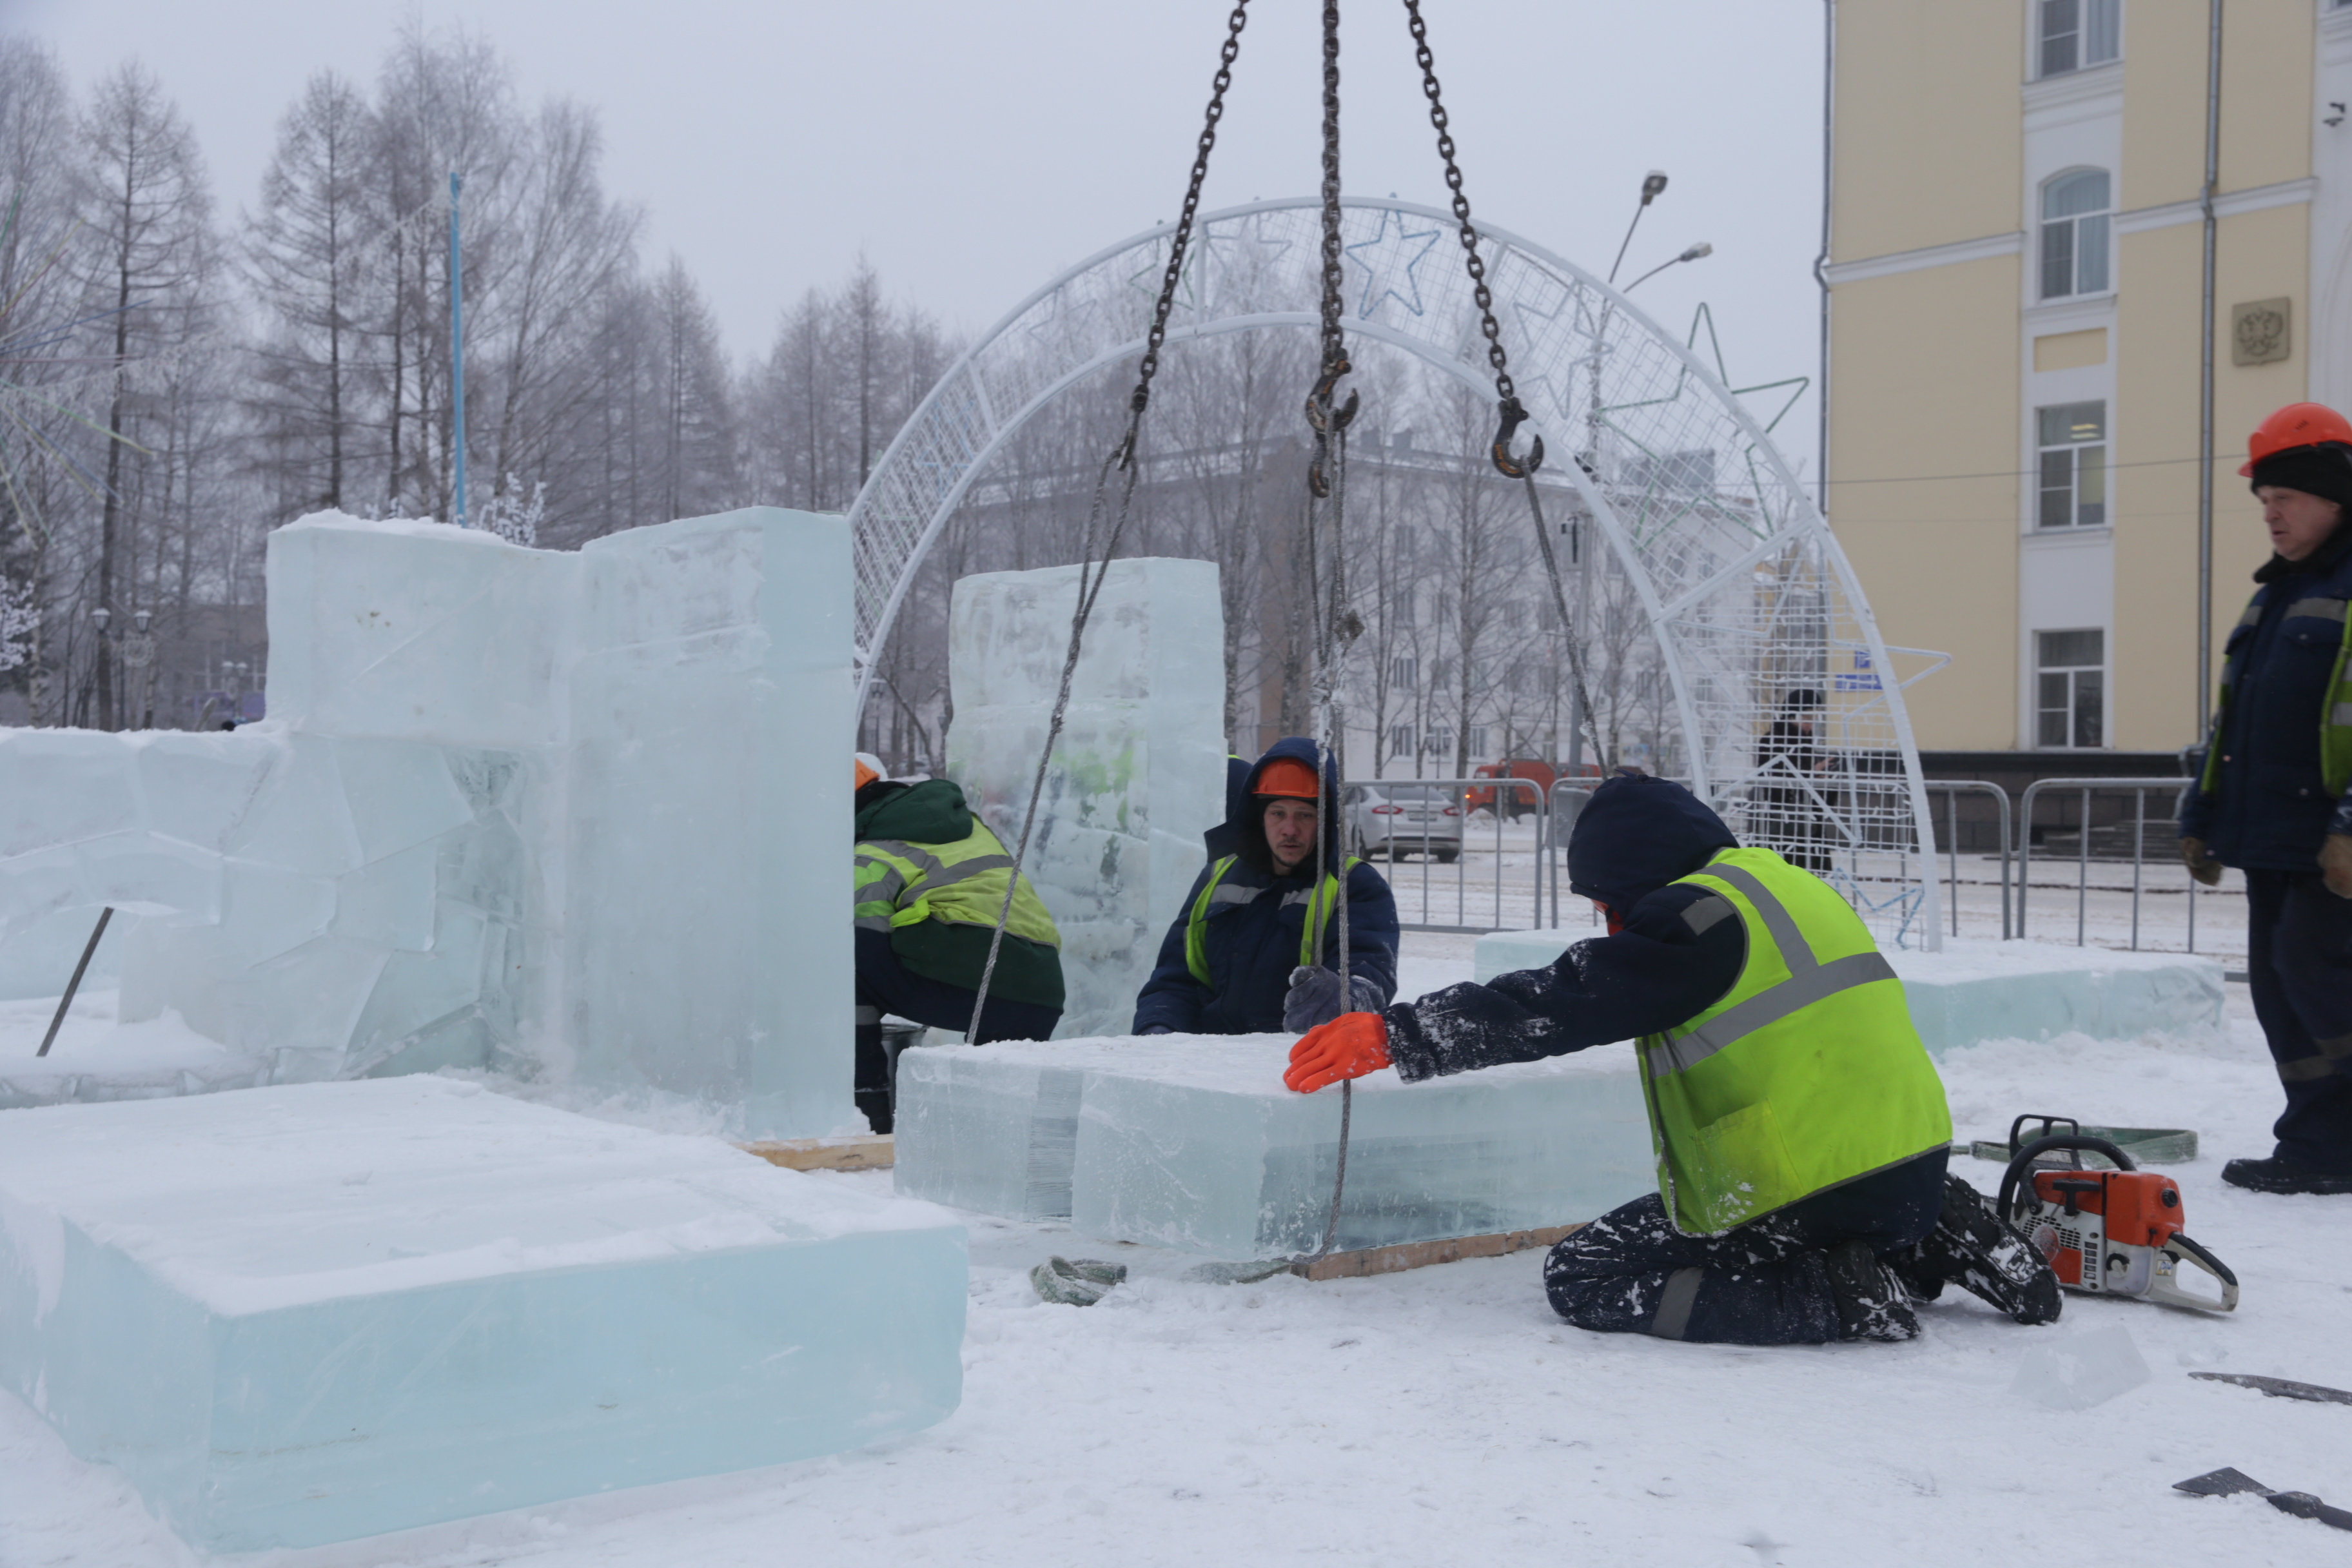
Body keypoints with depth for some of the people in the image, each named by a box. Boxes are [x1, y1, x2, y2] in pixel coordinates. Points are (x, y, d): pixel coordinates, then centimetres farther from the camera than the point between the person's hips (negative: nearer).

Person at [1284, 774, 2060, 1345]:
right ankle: (1930, 1246, 11)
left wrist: (1391, 1035, -9)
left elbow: (1555, 1007, -14)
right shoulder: (1782, 883, 15)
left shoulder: (1690, 922, -13)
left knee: (1586, 1275, -4)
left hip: (1812, 1194, -10)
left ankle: (1840, 1296, -11)